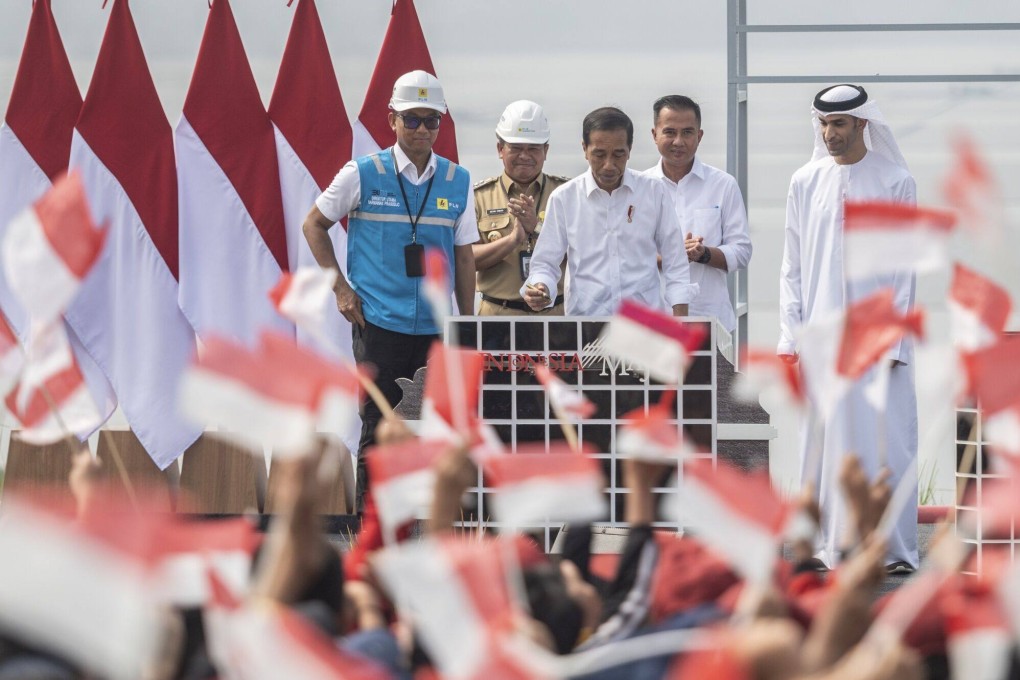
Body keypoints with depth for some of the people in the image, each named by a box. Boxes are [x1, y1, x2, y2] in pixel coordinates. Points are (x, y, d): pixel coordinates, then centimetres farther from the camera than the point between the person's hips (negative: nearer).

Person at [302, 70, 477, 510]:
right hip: (379, 323, -3)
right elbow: (314, 225, 10)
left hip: (437, 326, 3)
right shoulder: (363, 174, 0)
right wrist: (341, 288, 2)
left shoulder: (457, 182, 8)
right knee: (379, 431, -2)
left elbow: (464, 256, 13)